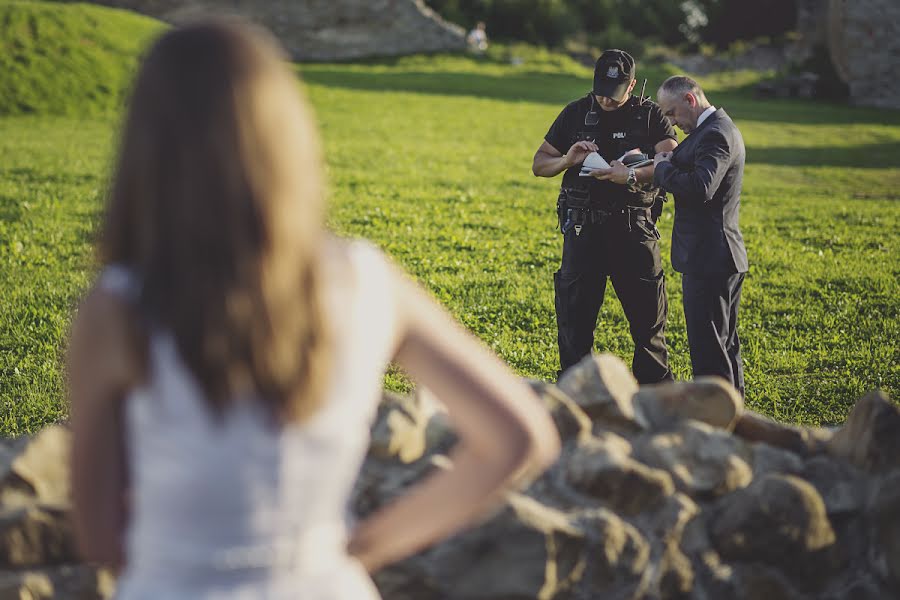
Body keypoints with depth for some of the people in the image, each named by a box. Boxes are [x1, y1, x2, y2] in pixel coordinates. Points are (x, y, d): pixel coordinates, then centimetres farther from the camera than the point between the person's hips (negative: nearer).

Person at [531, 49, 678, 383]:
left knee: (648, 312, 4)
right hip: (584, 229, 1)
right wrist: (568, 160, -14)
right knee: (574, 314, 4)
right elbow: (539, 165, 8)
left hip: (635, 230, -1)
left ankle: (657, 393, 17)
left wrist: (631, 175, -31)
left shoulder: (650, 116, 1)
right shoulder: (576, 114, 6)